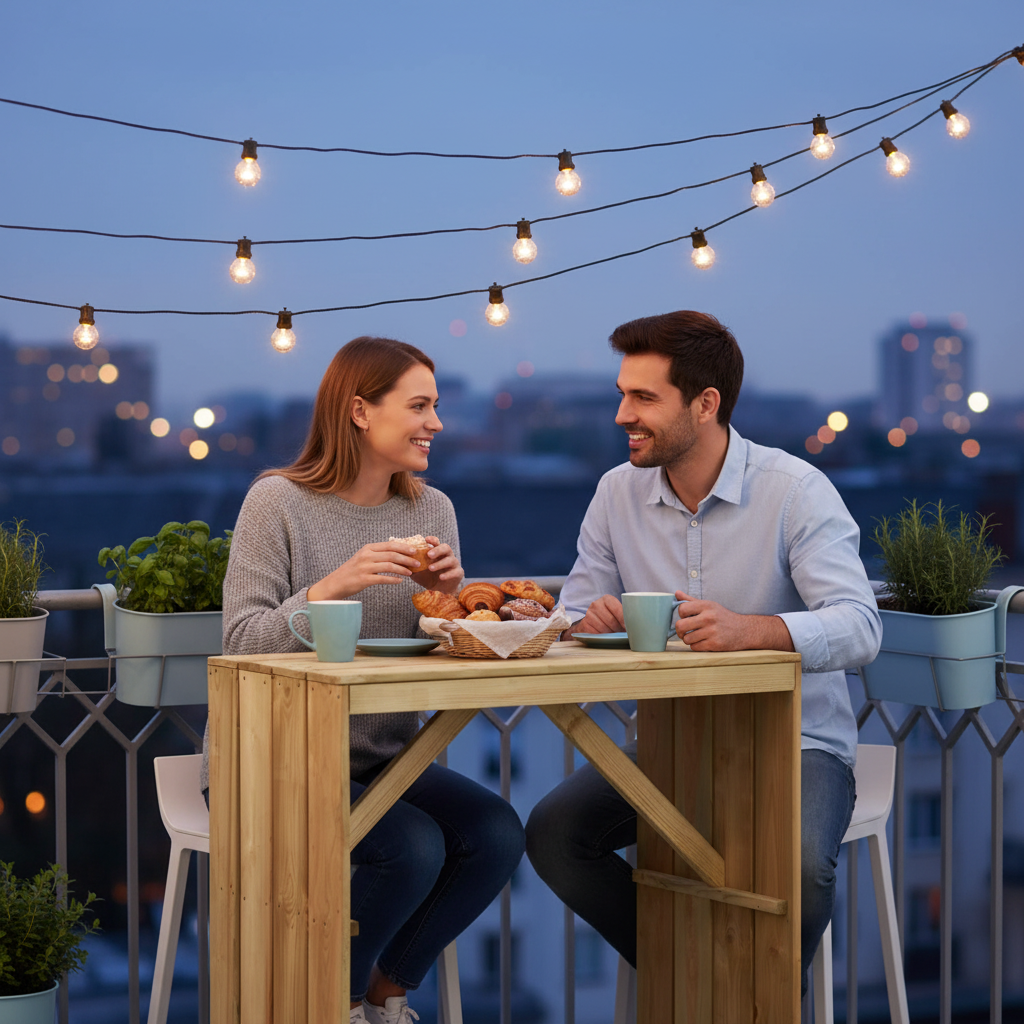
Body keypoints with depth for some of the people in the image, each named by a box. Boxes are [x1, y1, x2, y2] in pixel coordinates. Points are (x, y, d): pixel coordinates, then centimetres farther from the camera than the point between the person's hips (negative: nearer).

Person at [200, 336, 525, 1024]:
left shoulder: (432, 509, 8)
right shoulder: (279, 501, -9)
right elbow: (242, 644, -16)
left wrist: (447, 598, -13)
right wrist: (333, 587, -28)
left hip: (380, 760, 6)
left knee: (497, 833, -17)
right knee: (415, 847, -27)